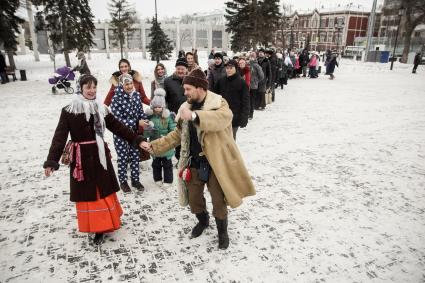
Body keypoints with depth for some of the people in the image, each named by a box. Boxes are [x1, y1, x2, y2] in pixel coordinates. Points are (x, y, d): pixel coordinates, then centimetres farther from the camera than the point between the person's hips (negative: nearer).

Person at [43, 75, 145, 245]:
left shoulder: (101, 109, 4)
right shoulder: (69, 110, -6)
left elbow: (118, 127, 5)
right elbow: (59, 136, -10)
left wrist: (137, 140, 0)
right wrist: (51, 161, -17)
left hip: (100, 155, 3)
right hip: (81, 157, -3)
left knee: (104, 189, 11)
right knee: (87, 193, 6)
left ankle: (105, 223, 28)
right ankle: (95, 226, 19)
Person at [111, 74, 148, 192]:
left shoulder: (136, 95, -1)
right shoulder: (117, 98, -17)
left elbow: (141, 111, 10)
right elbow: (118, 119, -20)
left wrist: (145, 121, -11)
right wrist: (137, 123, -22)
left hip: (134, 133, 5)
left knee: (135, 157, 13)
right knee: (123, 158, 7)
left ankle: (135, 180, 28)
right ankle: (123, 181, 25)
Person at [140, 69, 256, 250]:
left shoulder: (219, 104, -13)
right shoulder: (186, 108, 5)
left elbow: (223, 118, -38)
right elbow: (177, 135, 13)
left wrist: (194, 116, -52)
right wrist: (153, 146, 6)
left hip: (215, 163, -5)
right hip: (194, 162, 6)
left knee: (219, 201, 4)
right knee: (193, 198, 15)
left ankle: (222, 232, 32)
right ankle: (203, 221, 46)